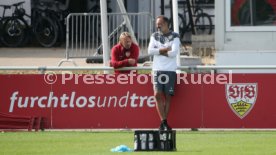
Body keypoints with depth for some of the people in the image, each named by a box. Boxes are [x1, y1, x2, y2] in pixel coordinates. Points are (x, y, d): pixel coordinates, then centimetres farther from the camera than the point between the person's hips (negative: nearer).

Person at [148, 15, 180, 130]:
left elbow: (174, 53, -10)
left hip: (170, 70, -2)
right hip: (157, 69, 2)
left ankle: (164, 123, 4)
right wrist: (166, 49, -7)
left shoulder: (174, 37, 3)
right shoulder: (155, 36, 13)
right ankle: (163, 121, -10)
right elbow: (150, 51, -1)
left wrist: (160, 51, -3)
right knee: (158, 94, -11)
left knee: (167, 96, -2)